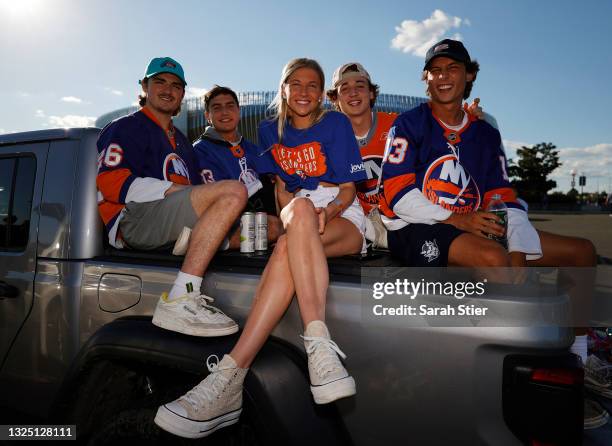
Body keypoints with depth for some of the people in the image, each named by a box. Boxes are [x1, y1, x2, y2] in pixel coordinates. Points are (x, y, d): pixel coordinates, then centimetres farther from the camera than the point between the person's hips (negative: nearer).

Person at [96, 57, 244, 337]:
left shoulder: (181, 141, 35)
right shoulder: (126, 128, 12)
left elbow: (195, 193, 27)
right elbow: (111, 183, -6)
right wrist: (171, 190, -15)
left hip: (180, 228, 7)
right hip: (134, 220, -7)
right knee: (233, 191, -31)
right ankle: (179, 301, -38)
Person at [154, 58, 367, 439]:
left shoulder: (336, 123, 7)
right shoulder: (271, 130, 17)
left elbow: (348, 189, 3)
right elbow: (280, 188, 16)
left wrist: (326, 211, -20)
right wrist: (295, 212, -7)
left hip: (344, 220, -2)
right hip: (296, 218, 2)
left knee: (288, 248, -36)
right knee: (297, 222, -38)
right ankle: (320, 347, -49)